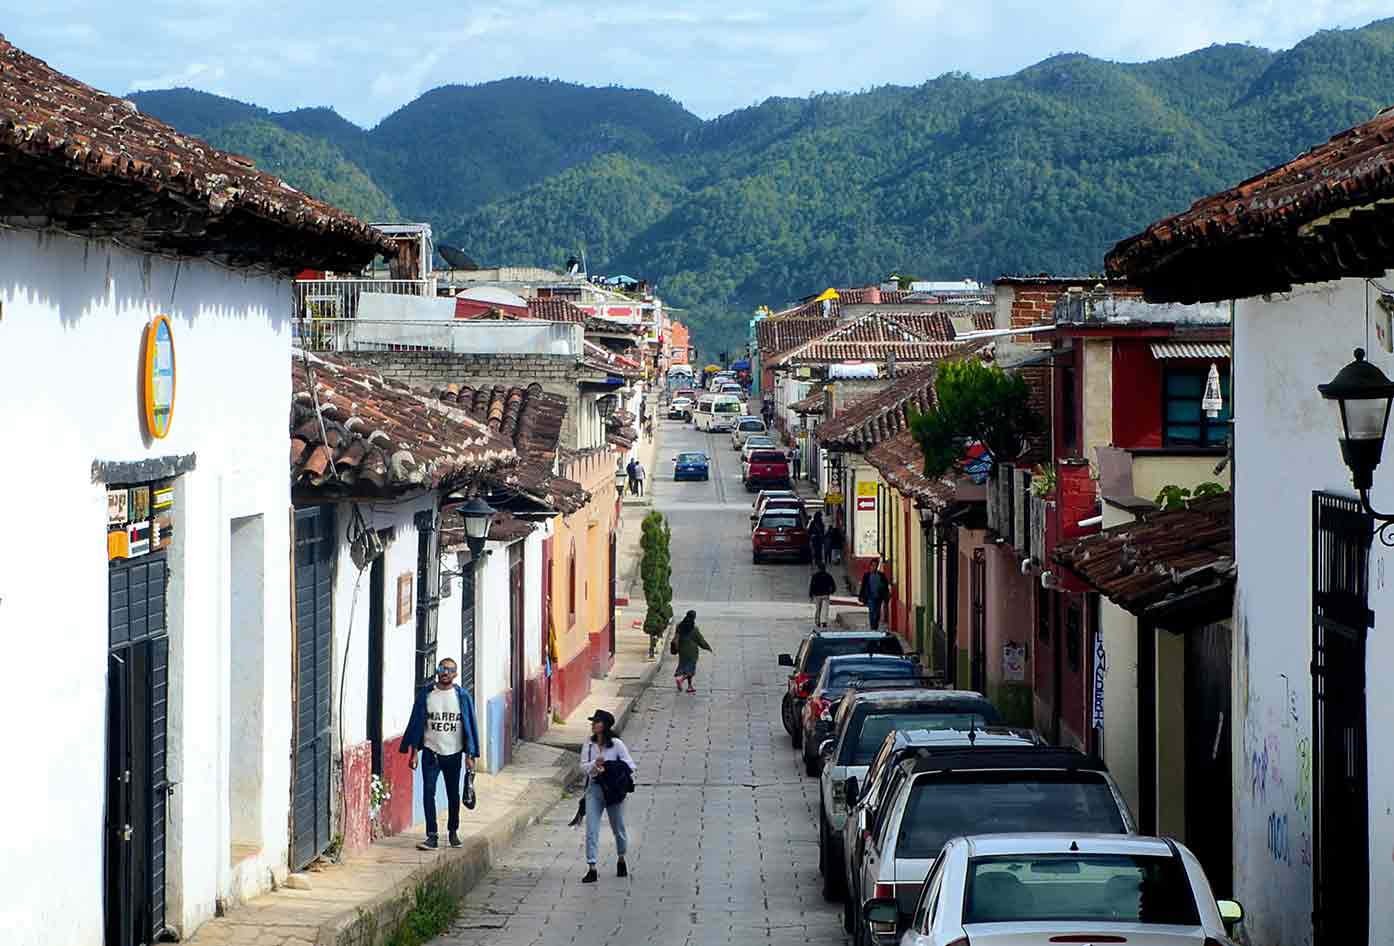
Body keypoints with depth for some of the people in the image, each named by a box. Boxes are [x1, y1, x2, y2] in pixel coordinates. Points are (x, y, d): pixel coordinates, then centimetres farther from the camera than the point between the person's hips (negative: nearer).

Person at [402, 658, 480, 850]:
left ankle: (453, 831, 29)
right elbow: (416, 722, 3)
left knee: (453, 794, 12)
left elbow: (470, 726, 3)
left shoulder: (462, 696, 0)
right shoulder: (425, 695, 0)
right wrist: (413, 752, -2)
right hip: (431, 752, -1)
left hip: (453, 753, 1)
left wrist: (470, 755, -1)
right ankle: (432, 836, -12)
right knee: (428, 791, -12)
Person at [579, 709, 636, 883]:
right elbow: (583, 768, 1)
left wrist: (609, 769, -17)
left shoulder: (616, 744, -7)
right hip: (594, 789, 2)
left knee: (618, 828, 14)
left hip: (613, 790, -2)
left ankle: (621, 860, 39)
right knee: (591, 829, -9)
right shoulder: (588, 745, 3)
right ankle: (591, 869, -11)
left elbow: (630, 766, -7)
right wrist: (594, 764, -19)